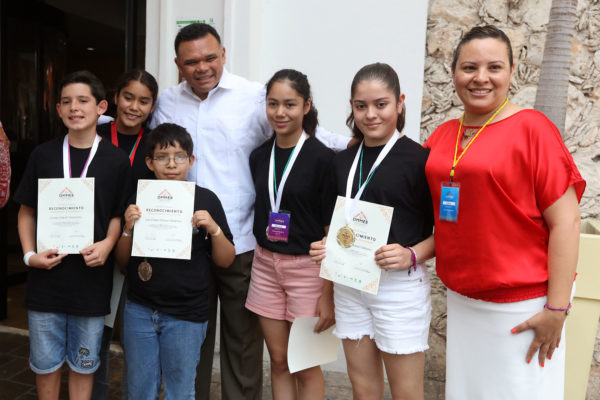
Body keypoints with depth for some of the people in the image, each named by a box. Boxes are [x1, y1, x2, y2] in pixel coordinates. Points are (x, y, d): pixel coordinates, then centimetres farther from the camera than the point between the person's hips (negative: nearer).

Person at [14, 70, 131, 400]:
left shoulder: (116, 160, -3)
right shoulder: (43, 155, 2)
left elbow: (119, 215, 3)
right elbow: (27, 212, 7)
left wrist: (107, 244, -15)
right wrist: (30, 254, -5)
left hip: (91, 278, -1)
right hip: (46, 275, 2)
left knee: (83, 363, 13)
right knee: (45, 362, 15)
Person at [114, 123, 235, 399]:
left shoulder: (206, 200, -5)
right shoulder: (139, 200, 1)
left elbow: (225, 261, -1)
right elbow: (122, 260, 6)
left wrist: (214, 229, -18)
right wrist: (128, 229, -12)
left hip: (186, 316, -2)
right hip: (139, 310, 2)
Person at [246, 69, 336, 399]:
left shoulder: (322, 158, -10)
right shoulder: (259, 156, 6)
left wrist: (329, 295, -13)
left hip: (307, 267, -4)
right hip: (265, 264, 5)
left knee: (306, 366, 7)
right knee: (279, 360, 13)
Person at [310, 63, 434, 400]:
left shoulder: (419, 158, -9)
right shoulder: (343, 161, 9)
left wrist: (412, 255, -23)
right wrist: (326, 246, 0)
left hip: (400, 285, -5)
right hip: (349, 284, 5)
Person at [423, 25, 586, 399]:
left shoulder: (531, 128, -10)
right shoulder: (443, 134, 5)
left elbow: (565, 220, -13)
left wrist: (556, 309, -15)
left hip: (520, 306, -5)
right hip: (460, 299, 6)